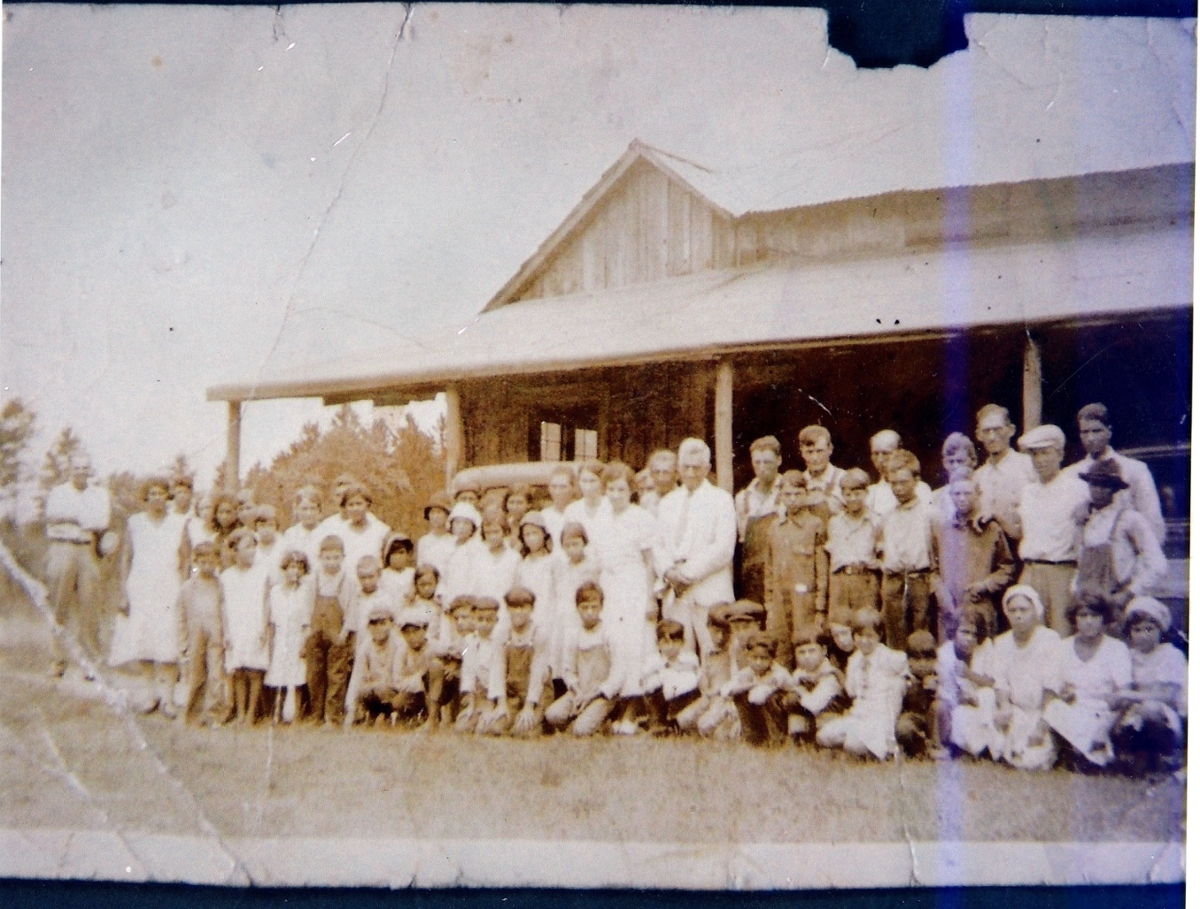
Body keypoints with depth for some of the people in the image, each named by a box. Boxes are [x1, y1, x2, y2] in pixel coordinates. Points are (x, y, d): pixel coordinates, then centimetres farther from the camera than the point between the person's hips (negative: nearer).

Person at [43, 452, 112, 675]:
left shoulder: (100, 494, 15)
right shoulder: (57, 492, 13)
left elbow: (103, 522, 0)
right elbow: (51, 518, -5)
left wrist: (70, 518, -3)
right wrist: (89, 523, -7)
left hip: (88, 552, 0)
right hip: (61, 550, 0)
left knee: (89, 607, -5)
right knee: (59, 606, -3)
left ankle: (91, 660, -1)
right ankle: (59, 659, 3)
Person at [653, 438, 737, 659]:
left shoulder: (721, 499, 5)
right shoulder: (668, 502, 20)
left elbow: (723, 548, -6)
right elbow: (658, 545, 15)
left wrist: (688, 572, -11)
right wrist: (668, 572, -5)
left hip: (710, 593, -4)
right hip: (675, 591, 4)